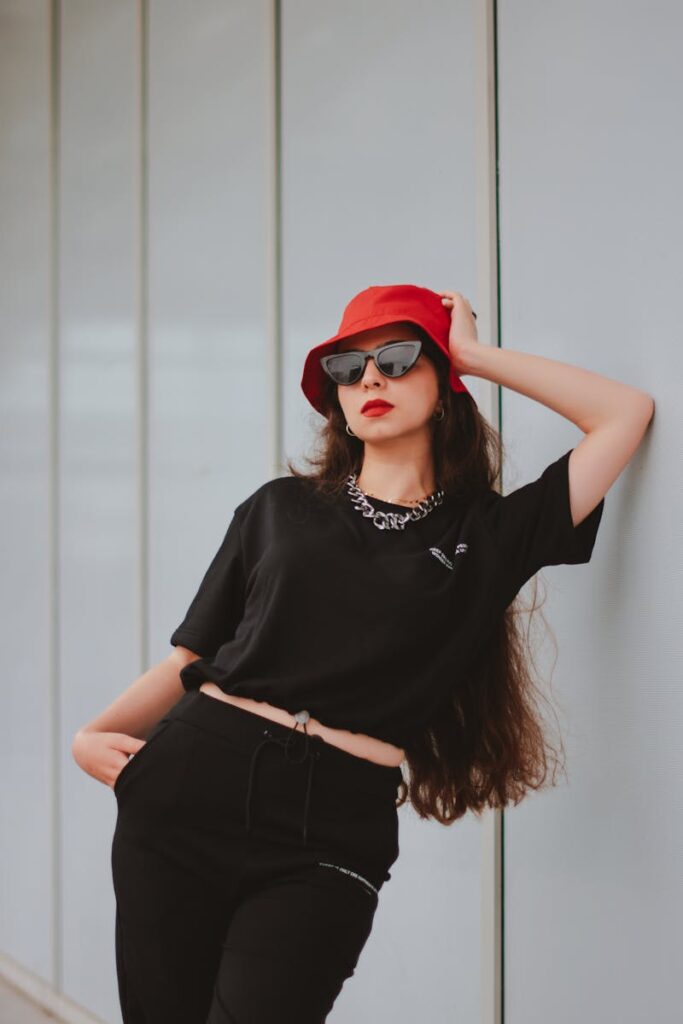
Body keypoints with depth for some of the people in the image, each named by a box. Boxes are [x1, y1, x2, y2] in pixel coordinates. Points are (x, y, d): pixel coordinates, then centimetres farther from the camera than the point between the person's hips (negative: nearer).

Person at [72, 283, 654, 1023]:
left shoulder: (489, 534, 10)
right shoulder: (281, 508, 16)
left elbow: (626, 414, 7)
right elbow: (189, 659, 15)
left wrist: (475, 354, 12)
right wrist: (94, 736, -2)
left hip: (331, 830, -2)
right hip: (189, 786, 2)